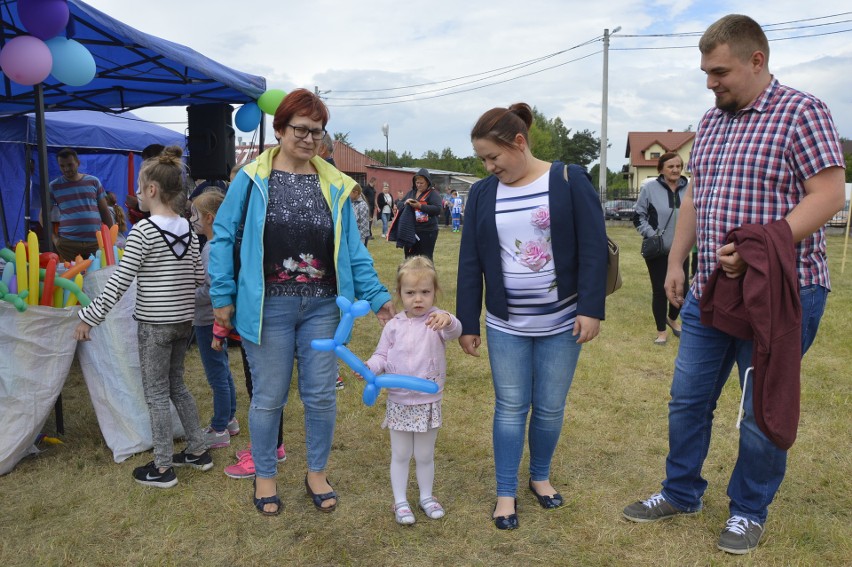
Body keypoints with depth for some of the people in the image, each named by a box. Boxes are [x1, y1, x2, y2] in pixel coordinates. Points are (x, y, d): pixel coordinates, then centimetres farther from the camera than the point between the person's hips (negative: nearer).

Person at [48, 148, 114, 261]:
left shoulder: (93, 181, 10)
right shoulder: (54, 186, 7)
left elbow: (105, 211, 13)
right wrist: (54, 238, -1)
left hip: (96, 242, 1)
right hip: (67, 244, -1)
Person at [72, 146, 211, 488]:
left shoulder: (143, 231, -15)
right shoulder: (188, 229, 4)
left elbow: (119, 282, -17)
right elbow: (198, 277, 8)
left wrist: (89, 317, -10)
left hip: (155, 323, -7)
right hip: (183, 320, 7)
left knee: (156, 394, 4)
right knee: (176, 385, 20)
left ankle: (162, 468, 13)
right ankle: (198, 450, 27)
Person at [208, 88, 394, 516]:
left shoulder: (334, 185, 6)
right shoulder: (252, 178, -3)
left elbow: (353, 249, 8)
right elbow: (223, 237, 0)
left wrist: (377, 296, 3)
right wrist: (222, 297, -4)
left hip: (322, 307, 3)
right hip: (269, 307, -3)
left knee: (321, 395, 10)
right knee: (269, 397, 9)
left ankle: (317, 473, 31)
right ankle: (264, 476, 30)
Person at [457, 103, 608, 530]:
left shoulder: (569, 180, -6)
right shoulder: (482, 193, 2)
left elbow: (593, 248, -8)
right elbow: (470, 263, 2)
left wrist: (591, 308, -14)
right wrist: (467, 323, 1)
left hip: (562, 322, -1)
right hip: (505, 325, 2)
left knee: (550, 407, 10)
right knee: (510, 407, 7)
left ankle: (540, 476, 33)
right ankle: (506, 492, 22)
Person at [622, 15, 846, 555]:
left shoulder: (801, 112, -8)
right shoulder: (711, 122, 13)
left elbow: (828, 194, -16)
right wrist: (676, 261, 13)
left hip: (778, 293, -6)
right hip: (709, 291, 7)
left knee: (763, 411, 7)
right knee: (688, 399, 13)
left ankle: (749, 510, 28)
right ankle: (681, 493, 32)